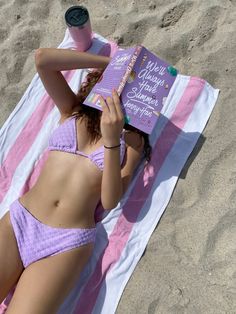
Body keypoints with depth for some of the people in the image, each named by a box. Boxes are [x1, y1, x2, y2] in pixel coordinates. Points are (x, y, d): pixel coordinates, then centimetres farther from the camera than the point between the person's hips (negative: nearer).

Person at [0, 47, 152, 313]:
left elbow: (109, 201, -7)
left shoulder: (133, 138, 4)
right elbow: (42, 58, -3)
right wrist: (109, 60, 0)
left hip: (67, 241, -2)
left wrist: (111, 140, -19)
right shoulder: (72, 109, 10)